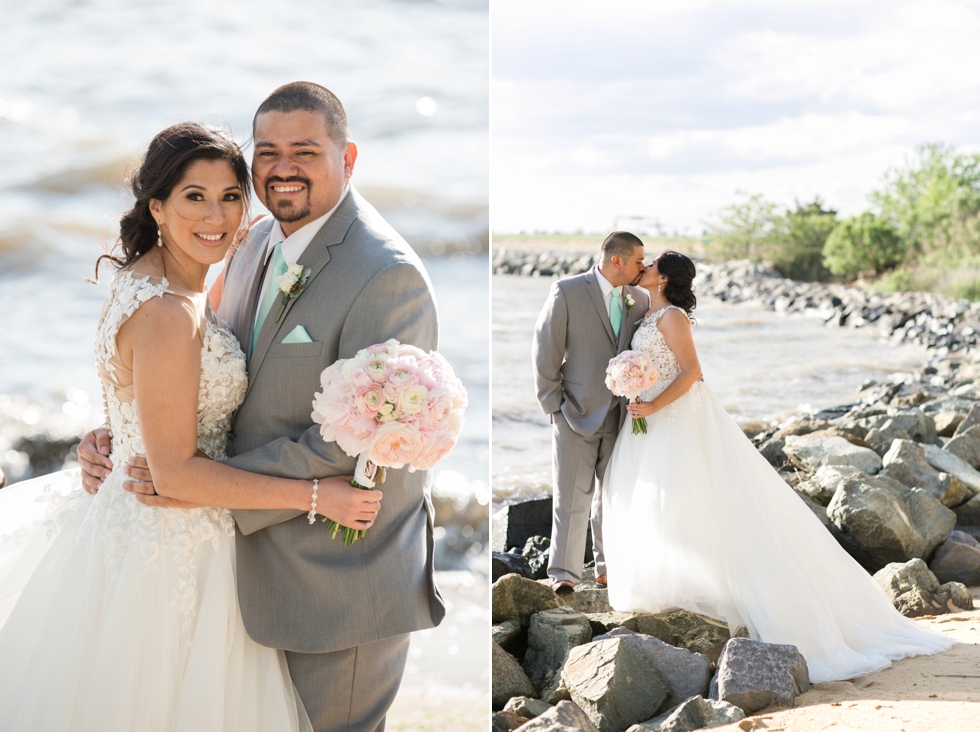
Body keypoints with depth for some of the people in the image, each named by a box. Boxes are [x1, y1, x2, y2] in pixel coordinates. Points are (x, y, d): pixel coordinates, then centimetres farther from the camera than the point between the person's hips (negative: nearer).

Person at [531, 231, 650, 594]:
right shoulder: (567, 291, -7)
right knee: (573, 496, -3)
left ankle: (608, 566, 24)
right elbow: (545, 350, -6)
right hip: (577, 412, -4)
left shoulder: (638, 300, 6)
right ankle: (564, 573, 6)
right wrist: (553, 404, -7)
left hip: (621, 415, 5)